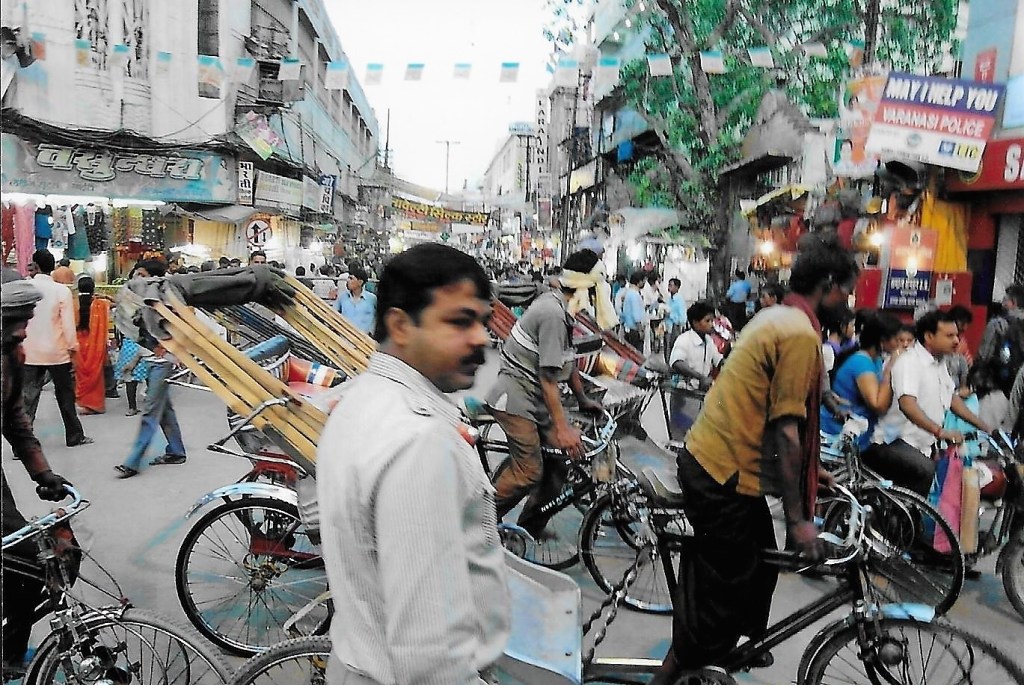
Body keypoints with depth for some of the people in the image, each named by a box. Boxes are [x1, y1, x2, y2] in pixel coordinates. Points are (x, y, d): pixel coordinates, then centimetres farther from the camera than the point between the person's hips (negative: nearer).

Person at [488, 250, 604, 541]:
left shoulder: (559, 306, 8)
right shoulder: (553, 313, -23)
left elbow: (567, 361, 19)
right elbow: (549, 376, -24)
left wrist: (583, 399, 26)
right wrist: (562, 428, -23)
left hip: (534, 397, 10)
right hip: (516, 397, -10)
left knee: (560, 458, 8)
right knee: (529, 471, -11)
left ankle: (532, 525, 23)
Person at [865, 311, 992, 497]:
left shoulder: (939, 363, 15)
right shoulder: (909, 362, -14)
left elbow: (952, 397, 28)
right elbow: (907, 404, -29)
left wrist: (984, 426, 22)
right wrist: (939, 431, -38)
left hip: (924, 445, 10)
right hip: (894, 443, -10)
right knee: (926, 471, -32)